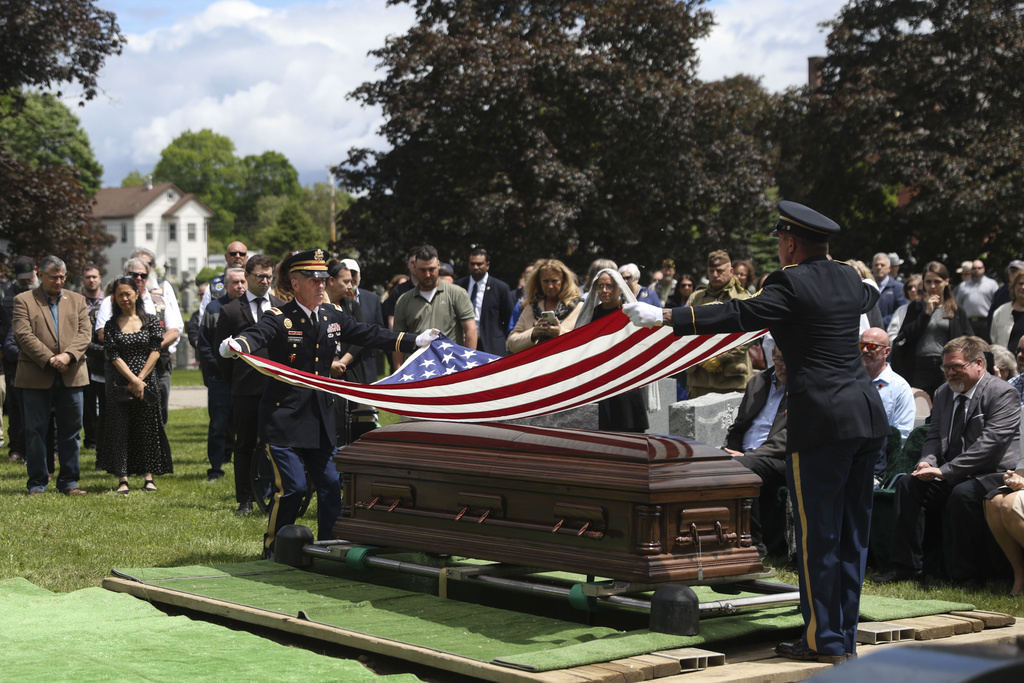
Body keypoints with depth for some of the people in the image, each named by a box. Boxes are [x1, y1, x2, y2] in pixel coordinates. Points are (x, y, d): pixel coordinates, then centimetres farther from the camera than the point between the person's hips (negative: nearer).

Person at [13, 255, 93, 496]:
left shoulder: (77, 300, 13)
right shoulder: (23, 300, 3)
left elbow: (85, 333, 3)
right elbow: (23, 335, -8)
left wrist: (68, 355, -14)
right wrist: (49, 359, -15)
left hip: (71, 376, 3)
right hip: (36, 377, -3)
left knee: (71, 430, 5)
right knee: (35, 430, 2)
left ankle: (69, 482, 12)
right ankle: (37, 482, 10)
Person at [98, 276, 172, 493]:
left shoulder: (150, 321, 4)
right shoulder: (111, 325, 3)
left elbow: (156, 351, -1)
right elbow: (113, 356, -4)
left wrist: (141, 379, -9)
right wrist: (133, 380, -13)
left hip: (147, 382, 0)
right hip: (119, 384, 0)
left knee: (148, 429, 2)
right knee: (120, 430, -1)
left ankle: (148, 476, 10)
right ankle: (122, 479, 2)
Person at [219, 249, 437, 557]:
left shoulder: (333, 316, 6)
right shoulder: (279, 318, -11)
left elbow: (368, 335, 12)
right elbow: (257, 335, -29)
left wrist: (416, 340, 11)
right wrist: (236, 345, -53)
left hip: (320, 418, 6)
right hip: (284, 418, -6)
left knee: (330, 484, 7)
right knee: (292, 487, -7)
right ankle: (273, 550, 11)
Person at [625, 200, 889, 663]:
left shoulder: (790, 285, -10)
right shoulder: (849, 279, 13)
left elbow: (737, 315, -17)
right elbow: (870, 295, 37)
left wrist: (664, 317, -14)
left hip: (823, 424, -8)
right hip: (868, 418, 8)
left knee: (817, 535, 1)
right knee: (852, 533, 13)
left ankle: (825, 640, 5)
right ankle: (845, 636, 20)